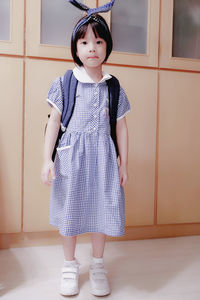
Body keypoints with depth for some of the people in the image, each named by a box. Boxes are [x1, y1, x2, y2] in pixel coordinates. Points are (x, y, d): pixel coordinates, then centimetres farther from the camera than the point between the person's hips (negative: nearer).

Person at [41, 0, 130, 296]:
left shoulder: (113, 87, 4)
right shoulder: (64, 83, 0)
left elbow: (121, 127, 7)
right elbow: (54, 120, -2)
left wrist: (123, 163, 6)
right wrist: (47, 158, -8)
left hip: (103, 157, 2)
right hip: (71, 156, -1)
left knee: (101, 208, 7)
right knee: (70, 208, 9)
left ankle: (98, 266, 29)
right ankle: (70, 266, 29)